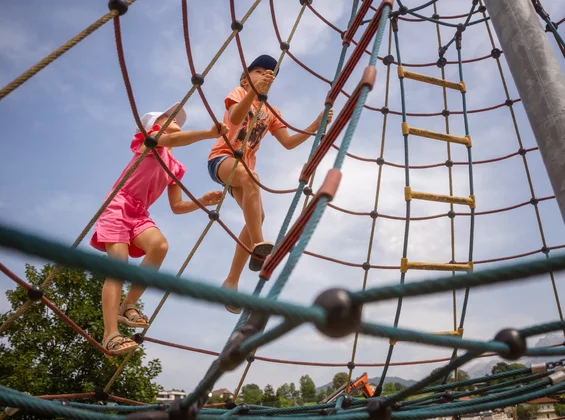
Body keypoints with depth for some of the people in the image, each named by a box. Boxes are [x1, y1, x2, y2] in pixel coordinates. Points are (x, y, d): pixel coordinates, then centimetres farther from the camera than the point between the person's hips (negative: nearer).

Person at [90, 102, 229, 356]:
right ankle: (110, 335, -25)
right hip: (118, 207, -5)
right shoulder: (150, 140, 3)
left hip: (139, 214, 5)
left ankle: (128, 305, -14)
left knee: (160, 245, -26)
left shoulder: (175, 167, 17)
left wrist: (203, 201, -2)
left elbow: (177, 207, 14)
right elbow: (174, 140, -23)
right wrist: (210, 133, -32)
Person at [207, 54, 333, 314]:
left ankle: (231, 282, -11)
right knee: (248, 176, -39)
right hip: (221, 158, -5)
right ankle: (259, 246, -49)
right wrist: (254, 90, -35)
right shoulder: (238, 93, 4)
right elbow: (235, 118, -19)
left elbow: (288, 143, 8)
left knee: (257, 215, -16)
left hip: (245, 166, 6)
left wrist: (315, 126, -4)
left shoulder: (271, 113, 19)